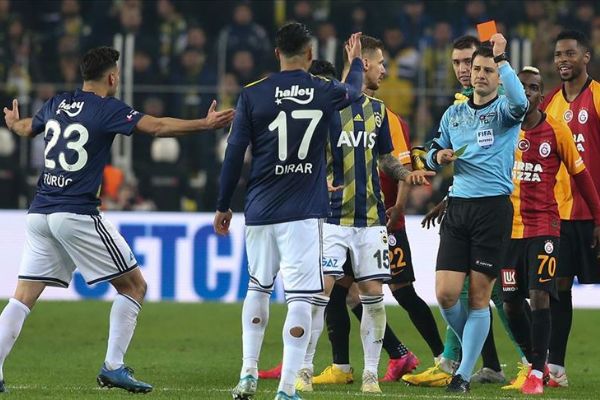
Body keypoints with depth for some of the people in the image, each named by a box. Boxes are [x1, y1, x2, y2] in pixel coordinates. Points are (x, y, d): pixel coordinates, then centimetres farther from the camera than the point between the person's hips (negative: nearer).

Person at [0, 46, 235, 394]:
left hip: (40, 213, 6)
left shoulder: (56, 105, 14)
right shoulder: (108, 109, -5)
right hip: (77, 215, -6)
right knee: (134, 286, 6)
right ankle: (113, 367, -1)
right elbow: (157, 127, -17)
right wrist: (206, 124, -13)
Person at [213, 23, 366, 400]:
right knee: (300, 298, -3)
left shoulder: (252, 95, -1)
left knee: (258, 288, 21)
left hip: (260, 212, 2)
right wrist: (356, 61, 47)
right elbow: (354, 90, 26)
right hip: (304, 213, -2)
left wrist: (223, 206, 11)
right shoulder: (325, 92, 1)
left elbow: (234, 154, 1)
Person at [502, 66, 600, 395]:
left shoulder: (556, 130, -3)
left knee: (540, 297, -13)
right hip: (508, 227, 3)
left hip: (543, 226, -3)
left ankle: (537, 373, -9)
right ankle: (534, 363, 23)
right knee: (510, 303, 5)